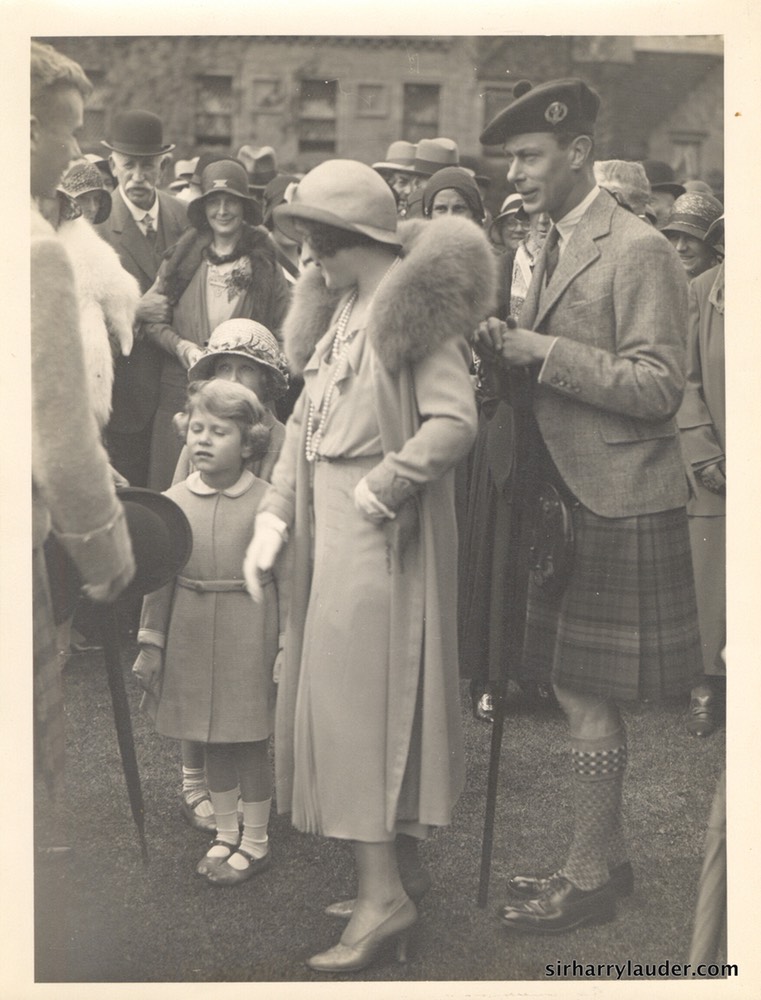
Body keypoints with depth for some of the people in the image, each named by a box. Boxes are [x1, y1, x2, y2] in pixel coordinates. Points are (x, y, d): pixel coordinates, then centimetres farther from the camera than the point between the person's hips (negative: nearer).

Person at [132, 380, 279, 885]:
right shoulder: (174, 501, 1)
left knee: (249, 742, 5)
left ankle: (255, 840, 22)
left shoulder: (267, 502, -9)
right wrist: (151, 643, 7)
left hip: (250, 635, -4)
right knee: (213, 741, 15)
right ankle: (225, 834, 31)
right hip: (192, 635, 4)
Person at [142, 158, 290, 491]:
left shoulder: (265, 263, 5)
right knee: (173, 486, 0)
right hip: (181, 386, 1)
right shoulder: (180, 257, 8)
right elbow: (152, 321, 7)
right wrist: (182, 347, -9)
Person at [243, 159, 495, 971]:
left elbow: (455, 422, -23)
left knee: (358, 695, -6)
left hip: (379, 534, -9)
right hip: (332, 529, 9)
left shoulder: (410, 304, -14)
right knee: (349, 693, 13)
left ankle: (383, 893, 1)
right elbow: (306, 418, 10)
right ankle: (394, 868, 25)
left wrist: (378, 490, -17)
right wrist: (274, 516, 3)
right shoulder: (343, 306, 12)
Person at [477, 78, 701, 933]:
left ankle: (589, 879, 13)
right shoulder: (552, 247, 14)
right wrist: (512, 352, 1)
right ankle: (605, 855, 29)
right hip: (566, 500, 9)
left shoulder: (637, 251, -13)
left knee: (588, 696, -1)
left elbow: (659, 386, -18)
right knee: (574, 691, 15)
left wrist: (546, 352, -21)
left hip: (618, 506, -9)